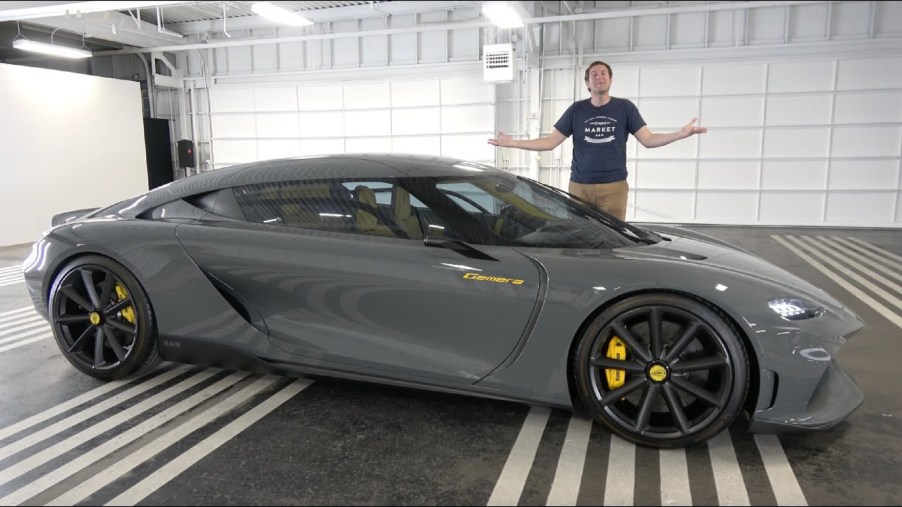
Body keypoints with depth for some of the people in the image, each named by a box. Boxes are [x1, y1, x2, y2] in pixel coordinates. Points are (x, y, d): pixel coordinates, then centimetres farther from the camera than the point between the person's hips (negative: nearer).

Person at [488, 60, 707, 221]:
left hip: (613, 186, -1)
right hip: (579, 186, 1)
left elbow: (648, 139, 2)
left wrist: (681, 134, -14)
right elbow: (550, 142, 6)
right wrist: (513, 143, -3)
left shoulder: (625, 108, 6)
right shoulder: (576, 110, 8)